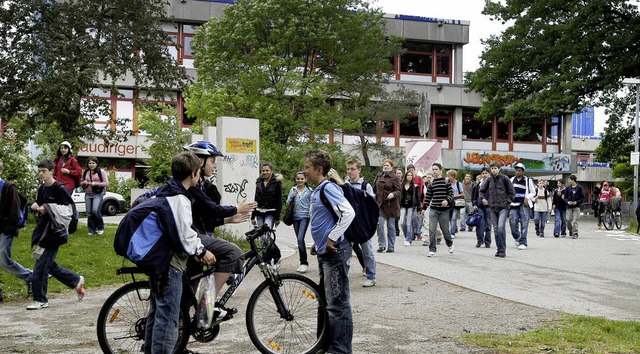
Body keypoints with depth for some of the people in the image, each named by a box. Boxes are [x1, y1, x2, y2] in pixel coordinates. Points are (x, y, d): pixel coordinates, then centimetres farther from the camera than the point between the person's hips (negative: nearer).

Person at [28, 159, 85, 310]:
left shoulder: (59, 188, -12)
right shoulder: (42, 188, 11)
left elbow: (68, 209, -14)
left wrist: (47, 209, -22)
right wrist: (35, 206, -2)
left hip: (54, 233, -8)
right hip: (43, 232, 8)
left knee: (41, 265, -8)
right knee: (49, 265, 14)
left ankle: (40, 300, 2)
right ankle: (77, 281, 30)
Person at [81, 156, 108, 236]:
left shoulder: (101, 172, 0)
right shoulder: (85, 172, 14)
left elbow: (106, 183, -4)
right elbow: (81, 182, 21)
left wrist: (96, 183, -16)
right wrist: (84, 183, -3)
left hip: (98, 194, -5)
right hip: (88, 194, 5)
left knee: (95, 210, -21)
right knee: (89, 213, 2)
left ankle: (100, 227, -2)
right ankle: (92, 230, 11)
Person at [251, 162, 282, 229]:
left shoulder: (276, 183, -3)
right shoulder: (258, 182, 10)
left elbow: (279, 200, -4)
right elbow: (255, 199, 12)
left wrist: (277, 217, -8)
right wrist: (252, 217, 10)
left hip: (270, 213, -5)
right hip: (259, 213, 5)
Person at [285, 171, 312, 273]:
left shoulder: (309, 191, -2)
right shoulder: (293, 190, 8)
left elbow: (311, 205, 1)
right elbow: (287, 203, 9)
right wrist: (292, 196, -8)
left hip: (304, 217, -4)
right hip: (295, 217, 4)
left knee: (300, 239, -17)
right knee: (299, 240, 9)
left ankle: (304, 262, -9)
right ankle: (303, 263, 18)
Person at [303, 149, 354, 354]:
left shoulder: (328, 188, -16)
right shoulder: (318, 191, 13)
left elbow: (348, 213, -26)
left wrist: (332, 238, -21)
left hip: (335, 252, -11)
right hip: (324, 252, 11)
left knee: (337, 303, -4)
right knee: (326, 300, 18)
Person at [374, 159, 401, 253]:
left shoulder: (395, 177, -3)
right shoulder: (378, 176, 11)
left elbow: (398, 191, -5)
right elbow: (374, 188, 20)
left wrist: (393, 194, -26)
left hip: (391, 204, -3)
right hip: (380, 203, 3)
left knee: (391, 226, 5)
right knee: (379, 224, -11)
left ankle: (391, 246, 14)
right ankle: (381, 245, -1)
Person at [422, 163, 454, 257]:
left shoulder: (446, 181, -1)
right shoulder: (431, 183, 8)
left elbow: (451, 194, -3)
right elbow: (428, 196, 12)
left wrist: (447, 200, -22)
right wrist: (424, 208, 8)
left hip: (444, 210, -2)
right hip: (433, 210, 2)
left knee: (445, 229, 9)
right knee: (431, 230, -7)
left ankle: (450, 244, 38)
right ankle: (432, 250, 0)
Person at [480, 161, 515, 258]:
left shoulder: (504, 178, -4)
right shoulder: (489, 179, 7)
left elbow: (512, 192, 3)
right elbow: (482, 190, 21)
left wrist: (508, 202, -5)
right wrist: (483, 199, 6)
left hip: (503, 207, -4)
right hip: (493, 208, 4)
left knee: (501, 227, -17)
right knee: (496, 229, 6)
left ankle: (503, 250, -10)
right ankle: (499, 249, 16)